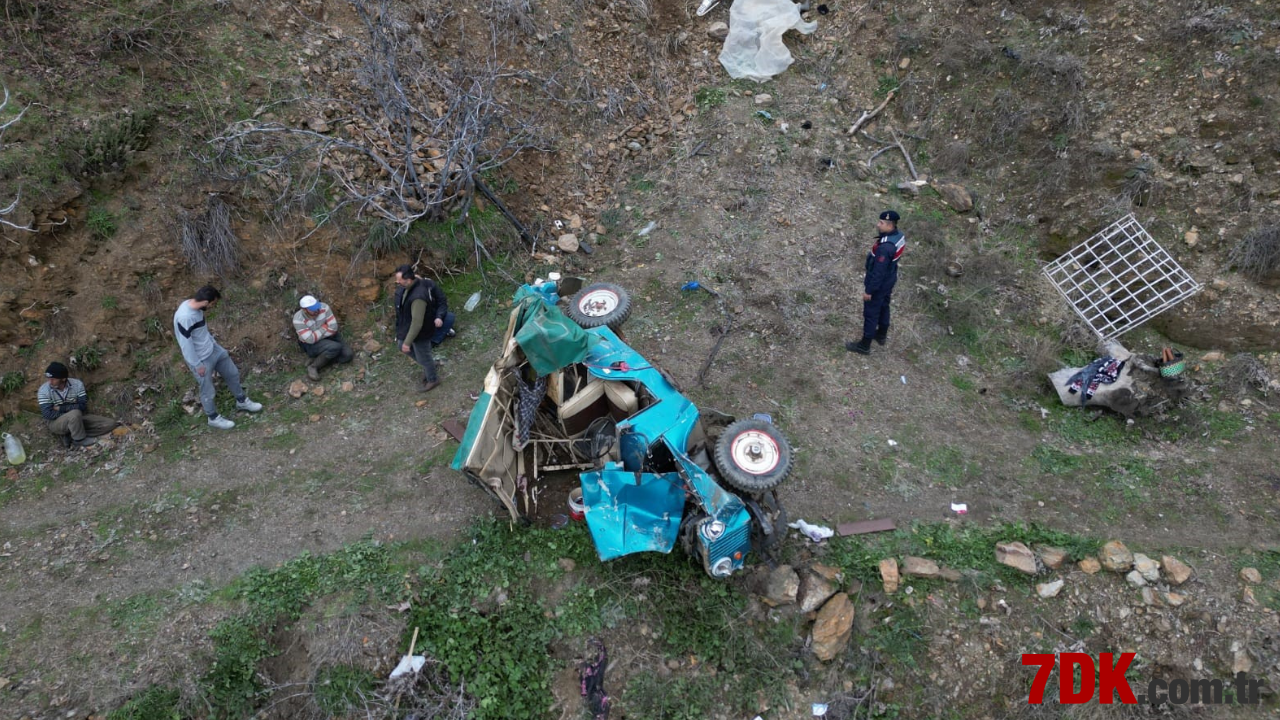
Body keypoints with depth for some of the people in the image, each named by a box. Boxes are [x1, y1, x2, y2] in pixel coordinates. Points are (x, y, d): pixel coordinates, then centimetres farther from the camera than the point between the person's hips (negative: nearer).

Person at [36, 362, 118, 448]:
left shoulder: (77, 384, -10)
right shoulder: (44, 390, -15)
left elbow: (83, 405, -14)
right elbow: (47, 414, -20)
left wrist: (60, 408, -21)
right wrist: (71, 411, -20)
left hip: (77, 419, 4)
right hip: (56, 422, -4)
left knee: (110, 424, -10)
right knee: (75, 413, -39)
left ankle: (68, 436, -10)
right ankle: (79, 439, -12)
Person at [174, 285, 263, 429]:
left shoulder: (194, 305, -9)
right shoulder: (184, 317, -35)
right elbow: (186, 344, -27)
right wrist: (197, 364, -17)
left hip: (213, 349, 8)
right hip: (201, 359, -8)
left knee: (232, 373, 22)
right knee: (208, 391, 13)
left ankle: (242, 401, 44)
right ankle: (213, 418, 36)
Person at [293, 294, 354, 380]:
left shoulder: (323, 307, -19)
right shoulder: (298, 319, -26)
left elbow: (333, 327, -16)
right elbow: (311, 339, -27)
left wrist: (318, 335, -20)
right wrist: (325, 327, -20)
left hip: (329, 337, 5)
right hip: (312, 345, -5)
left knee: (348, 355, -13)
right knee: (335, 347, -33)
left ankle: (321, 359, -4)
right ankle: (313, 366, -16)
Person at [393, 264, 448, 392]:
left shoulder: (418, 297, -41)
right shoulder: (408, 286, -13)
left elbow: (417, 323, -35)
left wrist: (407, 342, -26)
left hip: (421, 331, -9)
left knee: (423, 357, 14)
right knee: (402, 346, 29)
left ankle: (432, 379, 42)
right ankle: (428, 365, 48)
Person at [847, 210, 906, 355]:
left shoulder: (885, 247, -37)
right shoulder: (899, 235, -7)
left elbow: (878, 272, -30)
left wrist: (869, 290, -20)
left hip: (879, 283, -9)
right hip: (889, 280, 9)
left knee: (871, 313, 6)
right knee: (883, 307, 26)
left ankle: (864, 345, 21)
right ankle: (881, 335, 46)